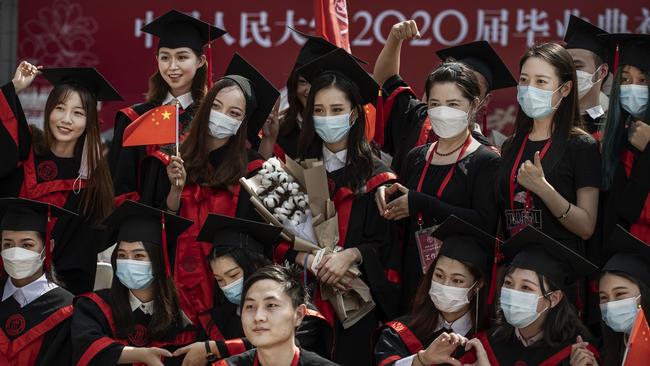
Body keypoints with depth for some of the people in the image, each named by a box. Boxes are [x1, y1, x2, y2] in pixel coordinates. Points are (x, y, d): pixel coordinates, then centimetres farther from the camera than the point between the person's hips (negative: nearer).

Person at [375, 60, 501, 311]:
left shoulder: (486, 162, -5)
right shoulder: (416, 158, 13)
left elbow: (485, 224, -18)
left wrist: (419, 203, -17)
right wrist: (388, 196, -3)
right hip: (414, 278, 5)